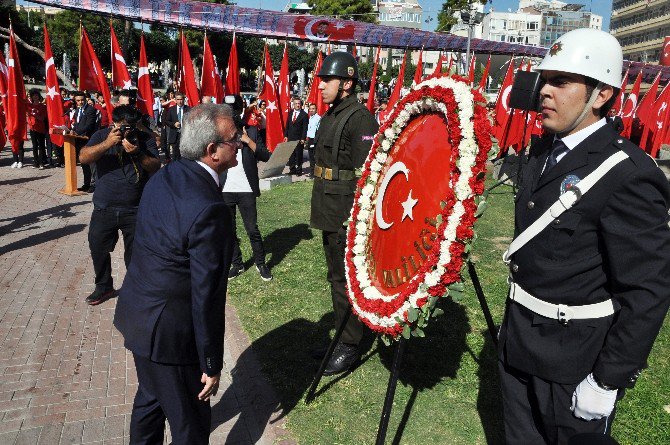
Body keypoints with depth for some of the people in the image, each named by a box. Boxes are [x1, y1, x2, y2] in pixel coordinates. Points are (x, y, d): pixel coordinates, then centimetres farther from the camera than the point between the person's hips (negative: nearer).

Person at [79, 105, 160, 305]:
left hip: (135, 210, -1)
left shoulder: (145, 139, -3)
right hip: (104, 208, 2)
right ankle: (103, 286, 30)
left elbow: (156, 167, -11)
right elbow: (83, 157, -15)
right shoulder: (102, 136, -1)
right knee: (98, 247, 9)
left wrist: (138, 154, -26)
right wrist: (107, 143, -27)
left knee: (135, 253, 8)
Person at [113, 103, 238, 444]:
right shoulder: (209, 210, -29)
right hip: (169, 330, -9)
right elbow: (206, 296, -25)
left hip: (138, 311, 9)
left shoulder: (164, 176, -1)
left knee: (150, 396, 30)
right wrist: (212, 366, -13)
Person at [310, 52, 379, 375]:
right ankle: (343, 333, 34)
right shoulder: (330, 115, 14)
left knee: (343, 276, -2)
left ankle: (350, 345, 13)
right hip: (329, 212, 10)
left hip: (347, 214, -10)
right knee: (336, 273, 18)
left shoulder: (360, 118, -16)